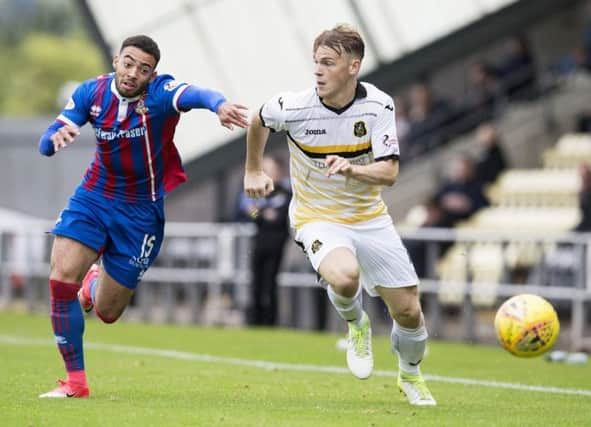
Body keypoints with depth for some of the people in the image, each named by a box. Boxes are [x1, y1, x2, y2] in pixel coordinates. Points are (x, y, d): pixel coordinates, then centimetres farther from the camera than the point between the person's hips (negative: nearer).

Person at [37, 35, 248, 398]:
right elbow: (45, 145, -11)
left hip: (141, 209, -2)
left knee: (107, 312, 4)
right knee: (62, 277, -18)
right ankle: (76, 381, -3)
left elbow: (195, 95, -46)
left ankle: (95, 283, 44)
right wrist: (57, 137, -36)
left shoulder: (160, 92, -22)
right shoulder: (92, 92, -10)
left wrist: (219, 104, -70)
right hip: (94, 196, 2)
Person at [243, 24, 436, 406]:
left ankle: (411, 375, 36)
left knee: (408, 310, 3)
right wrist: (254, 170, 17)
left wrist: (351, 169, -38)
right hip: (317, 217, -2)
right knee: (345, 277, -35)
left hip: (370, 217, 2)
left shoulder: (379, 105, -16)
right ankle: (357, 325, 2)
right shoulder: (292, 107, -18)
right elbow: (259, 122, 6)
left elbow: (389, 173, -19)